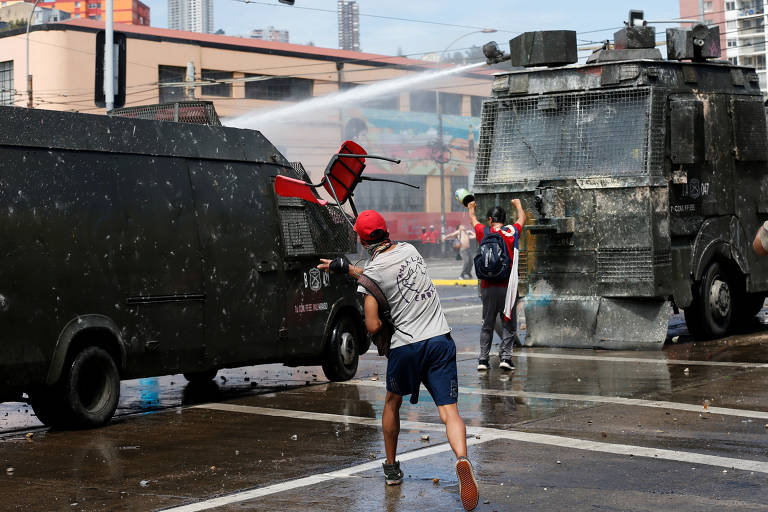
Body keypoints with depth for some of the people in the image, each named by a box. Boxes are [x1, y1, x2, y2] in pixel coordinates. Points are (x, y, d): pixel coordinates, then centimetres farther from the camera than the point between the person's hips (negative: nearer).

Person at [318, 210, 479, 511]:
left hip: (405, 345, -3)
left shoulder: (372, 273, -7)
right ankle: (462, 459, -33)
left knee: (392, 403, 23)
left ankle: (391, 468, 34)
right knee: (449, 410, -5)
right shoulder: (409, 249, 10)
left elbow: (373, 327, -10)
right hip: (440, 339, 3)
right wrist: (346, 268, 32)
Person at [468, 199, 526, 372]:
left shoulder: (484, 232, 2)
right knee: (509, 324, 5)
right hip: (507, 286, -1)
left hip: (488, 286, 1)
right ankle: (505, 356, -3)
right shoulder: (512, 232, 2)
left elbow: (473, 220, 25)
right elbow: (522, 218, 24)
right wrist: (518, 204, 44)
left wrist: (471, 208, 46)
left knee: (487, 324, 9)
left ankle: (483, 359, 8)